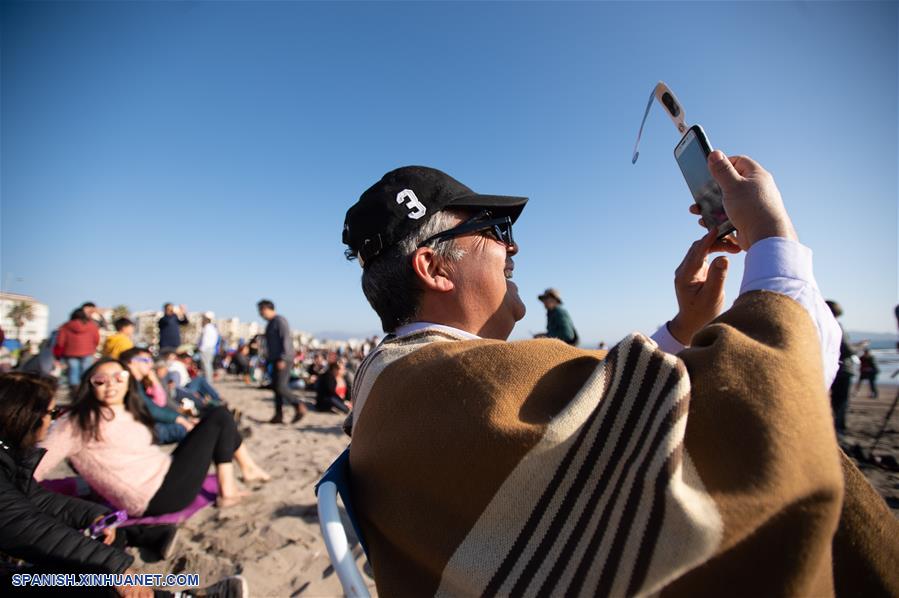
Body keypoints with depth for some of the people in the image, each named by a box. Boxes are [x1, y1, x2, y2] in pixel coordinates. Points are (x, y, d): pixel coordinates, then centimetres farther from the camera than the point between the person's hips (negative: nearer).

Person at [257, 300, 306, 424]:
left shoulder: (280, 321, -11)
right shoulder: (270, 323, 19)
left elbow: (286, 339, -19)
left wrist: (283, 359, -23)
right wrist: (268, 360, 21)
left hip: (283, 360, -10)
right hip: (275, 360, 10)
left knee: (281, 387, -13)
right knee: (276, 387, 9)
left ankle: (299, 407, -2)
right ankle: (278, 415, 15)